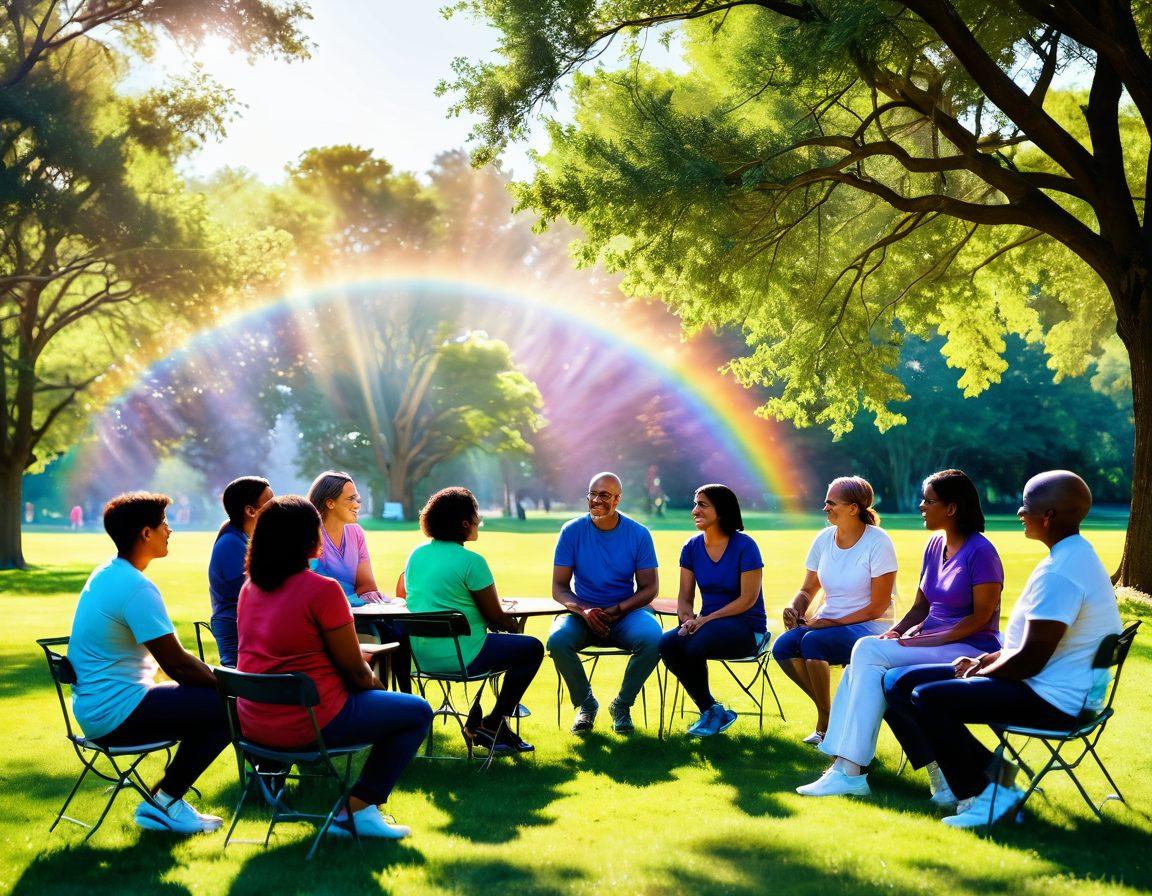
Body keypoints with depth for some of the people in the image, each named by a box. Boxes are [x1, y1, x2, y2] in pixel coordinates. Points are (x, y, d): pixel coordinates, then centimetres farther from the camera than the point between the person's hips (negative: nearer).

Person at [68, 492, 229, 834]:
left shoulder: (105, 574, 11)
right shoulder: (137, 588, -21)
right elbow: (177, 664, -20)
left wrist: (214, 678, 11)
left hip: (93, 709, 10)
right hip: (117, 713, -10)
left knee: (206, 700, 19)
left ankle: (164, 801, 16)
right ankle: (164, 800, 0)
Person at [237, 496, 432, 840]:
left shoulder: (249, 588, 6)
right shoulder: (323, 590, -17)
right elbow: (355, 671, -12)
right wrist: (375, 683, 11)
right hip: (305, 724, -8)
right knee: (417, 712, 9)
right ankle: (358, 809, 6)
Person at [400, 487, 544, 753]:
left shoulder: (416, 555, 7)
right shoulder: (471, 561, -15)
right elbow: (496, 617, -10)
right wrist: (512, 625, 15)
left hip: (420, 657, 8)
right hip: (459, 657, -8)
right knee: (532, 648, 12)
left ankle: (476, 723, 28)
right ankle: (493, 723, 15)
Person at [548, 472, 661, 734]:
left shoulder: (638, 534, -3)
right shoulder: (572, 531, -3)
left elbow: (649, 588, -1)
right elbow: (559, 587, -2)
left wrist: (614, 611, -18)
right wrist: (584, 611, -22)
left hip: (626, 612, 0)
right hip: (582, 612, 0)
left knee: (653, 639, -32)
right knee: (557, 639, -32)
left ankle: (622, 705, -5)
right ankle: (586, 703, -4)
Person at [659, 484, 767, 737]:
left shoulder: (745, 546, -9)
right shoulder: (692, 547, 7)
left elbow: (748, 599, -13)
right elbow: (685, 598, 8)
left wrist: (707, 619, -20)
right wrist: (688, 619, -15)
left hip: (746, 626, -6)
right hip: (708, 622, 6)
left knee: (694, 646, -33)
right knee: (667, 644, -24)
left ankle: (711, 711, -5)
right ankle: (711, 710, -8)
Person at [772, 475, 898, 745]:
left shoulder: (877, 543, -13)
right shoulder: (824, 540, 4)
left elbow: (877, 608, -14)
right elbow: (807, 590, 14)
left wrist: (830, 623, -19)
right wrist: (794, 608, -10)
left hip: (869, 629, -6)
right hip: (827, 623, 6)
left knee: (813, 641, -33)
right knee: (783, 647, -21)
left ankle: (826, 721, -10)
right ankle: (826, 712, 2)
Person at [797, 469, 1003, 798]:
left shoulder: (980, 552, -12)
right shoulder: (935, 545, 13)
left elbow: (981, 617, -15)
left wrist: (927, 640, -20)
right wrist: (895, 632, -4)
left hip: (970, 652, -8)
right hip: (932, 644, 8)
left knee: (868, 651, -24)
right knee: (862, 668, -19)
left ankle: (849, 769, -22)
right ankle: (844, 767, -25)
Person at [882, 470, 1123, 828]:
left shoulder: (1059, 574, -23)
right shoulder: (1076, 555, 12)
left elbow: (1030, 660, -24)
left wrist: (980, 673, -7)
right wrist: (984, 661, 9)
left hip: (1051, 700, -11)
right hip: (1051, 688, 11)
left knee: (928, 698, -23)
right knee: (900, 683, 6)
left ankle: (984, 791, -7)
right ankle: (985, 771, 4)